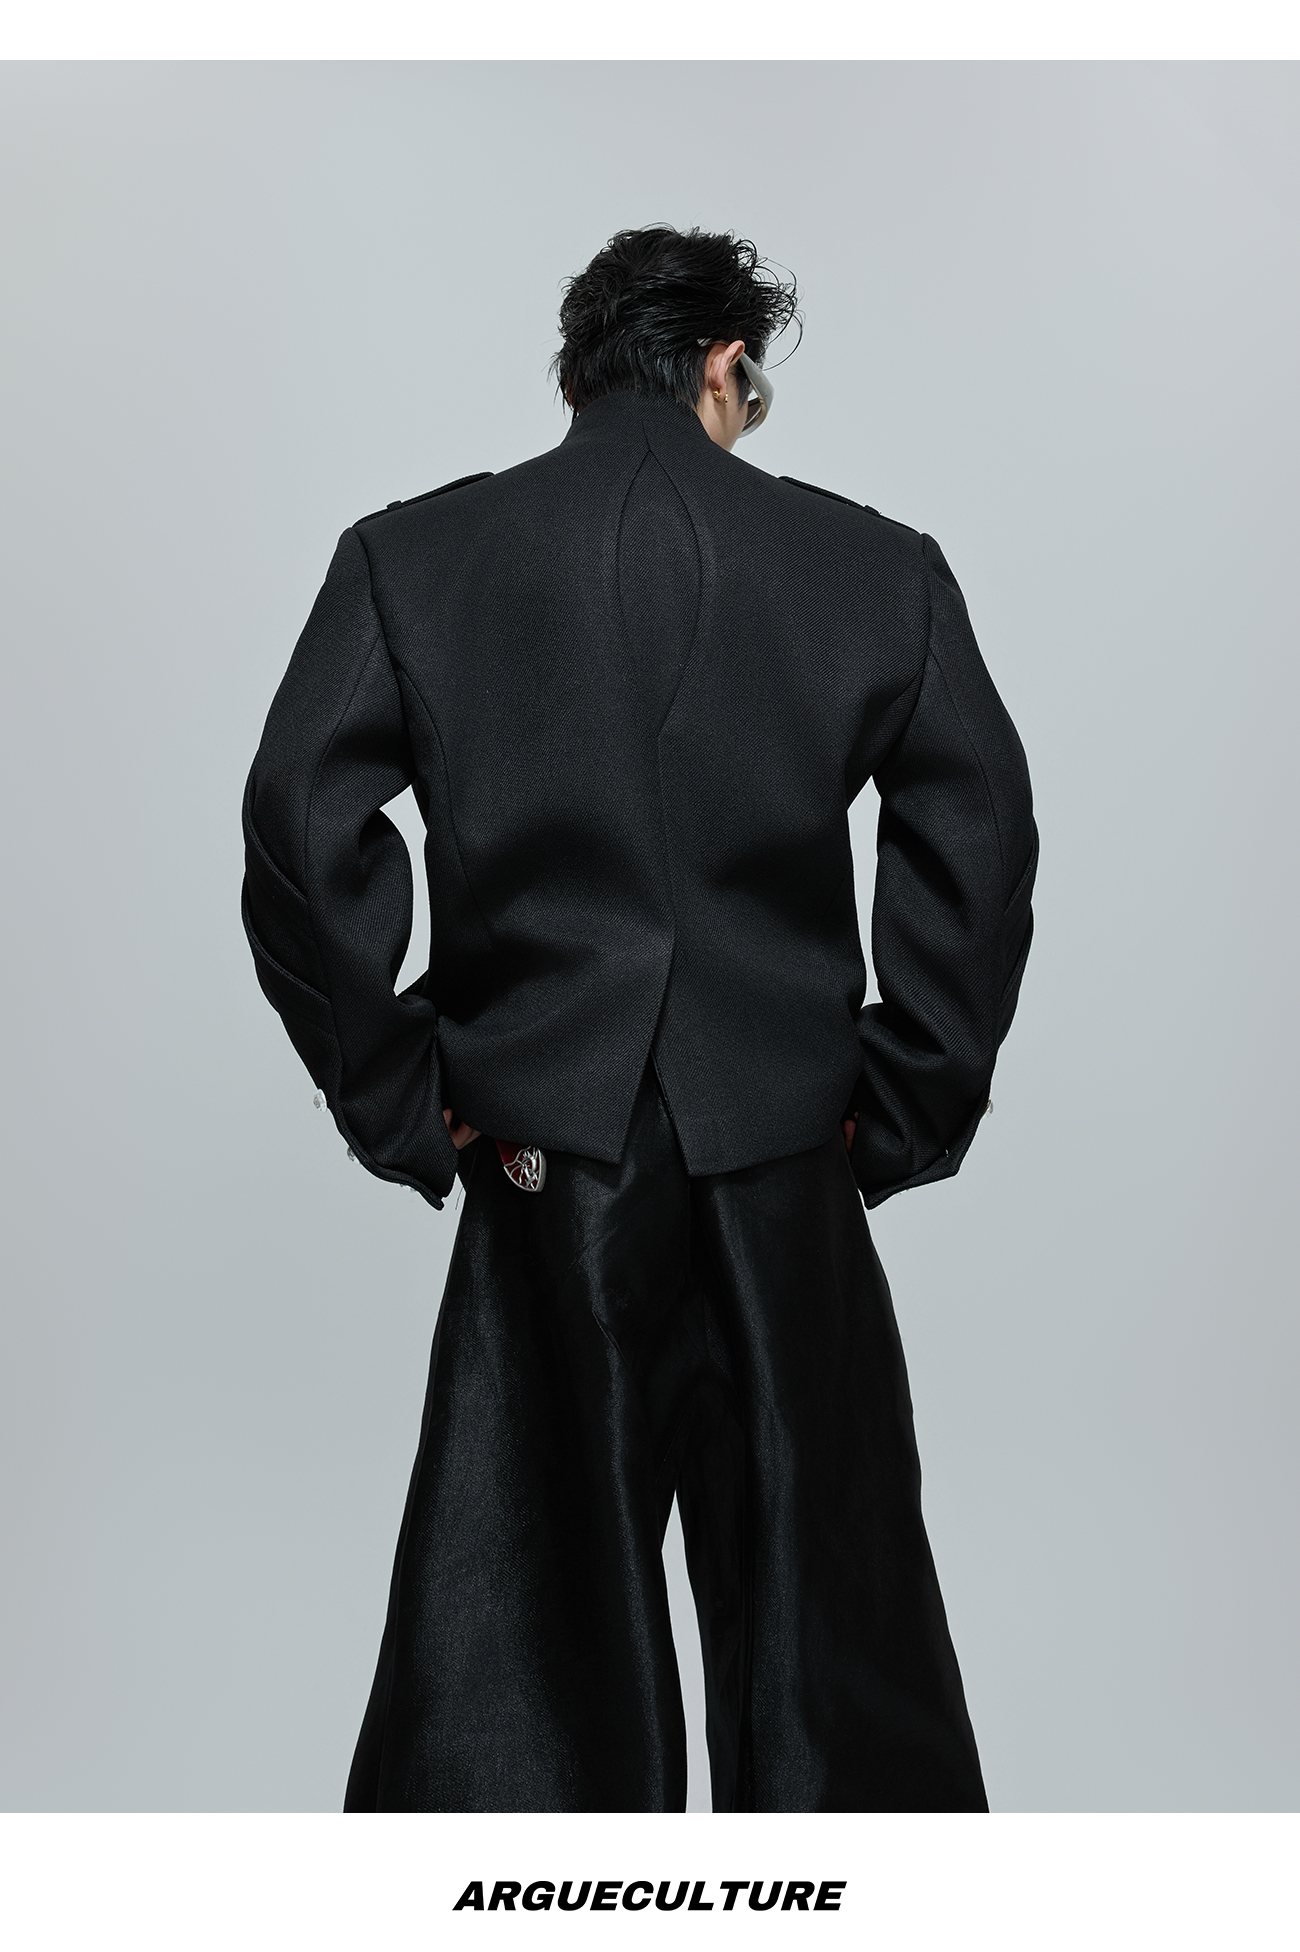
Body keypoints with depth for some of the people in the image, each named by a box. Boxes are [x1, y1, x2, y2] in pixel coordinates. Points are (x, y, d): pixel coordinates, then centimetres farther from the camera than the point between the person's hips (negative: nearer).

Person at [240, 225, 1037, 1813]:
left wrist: (399, 1108, 1)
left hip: (541, 1160, 0)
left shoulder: (407, 555, 1)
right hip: (788, 1170, 1)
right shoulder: (878, 565, 2)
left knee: (523, 1614, 12)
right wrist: (903, 1115, 5)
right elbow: (978, 851, -2)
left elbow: (302, 832, -5)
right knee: (826, 1616, 16)